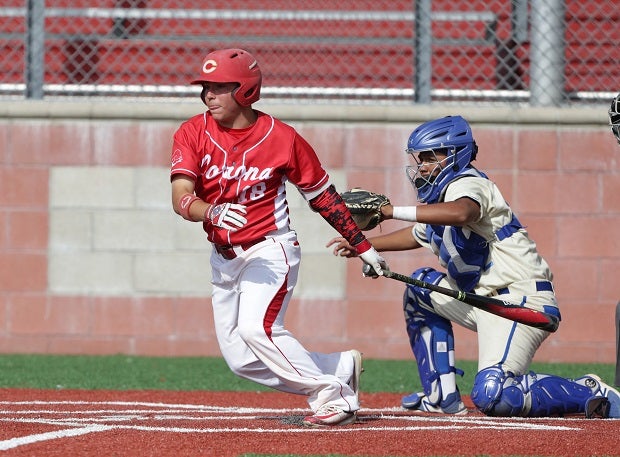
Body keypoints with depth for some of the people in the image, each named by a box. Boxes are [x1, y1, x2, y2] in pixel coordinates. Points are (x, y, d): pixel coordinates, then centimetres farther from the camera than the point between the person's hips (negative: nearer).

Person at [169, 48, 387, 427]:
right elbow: (181, 198, -19)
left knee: (256, 329, -27)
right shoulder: (193, 133, -5)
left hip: (270, 250, -5)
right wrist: (212, 213, -41)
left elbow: (323, 196, 0)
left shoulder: (281, 138, -10)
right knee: (242, 359, 4)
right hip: (224, 257, 5)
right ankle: (341, 369, 16)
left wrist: (363, 247, 1)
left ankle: (331, 395, -14)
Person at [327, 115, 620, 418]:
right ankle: (443, 396, 19)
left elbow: (460, 213, -37)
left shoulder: (467, 184, -11)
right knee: (421, 287, 22)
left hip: (521, 298, -10)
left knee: (490, 396, -24)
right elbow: (419, 234, 39)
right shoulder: (439, 195, 18)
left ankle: (588, 393, -10)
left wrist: (392, 211, -35)